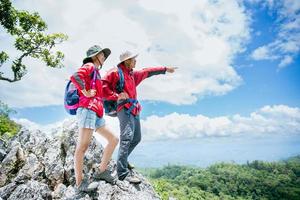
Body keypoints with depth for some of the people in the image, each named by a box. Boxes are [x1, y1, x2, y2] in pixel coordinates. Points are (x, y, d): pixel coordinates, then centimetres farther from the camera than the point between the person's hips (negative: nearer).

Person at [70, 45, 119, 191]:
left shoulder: (96, 72, 28)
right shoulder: (90, 66, 0)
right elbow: (75, 77, -21)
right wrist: (86, 93, -15)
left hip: (96, 114, 10)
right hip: (87, 110, -10)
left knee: (113, 140, 8)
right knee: (82, 146, -8)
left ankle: (101, 171, 12)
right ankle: (79, 182, -3)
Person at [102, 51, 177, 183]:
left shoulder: (133, 74, 24)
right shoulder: (115, 72, -1)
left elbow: (147, 72, 33)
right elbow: (103, 85, -11)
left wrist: (165, 69, 38)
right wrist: (116, 96, -18)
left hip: (134, 109, 9)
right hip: (124, 108, -9)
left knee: (136, 138, 13)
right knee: (127, 136, -21)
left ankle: (122, 161, 28)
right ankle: (123, 172, -21)